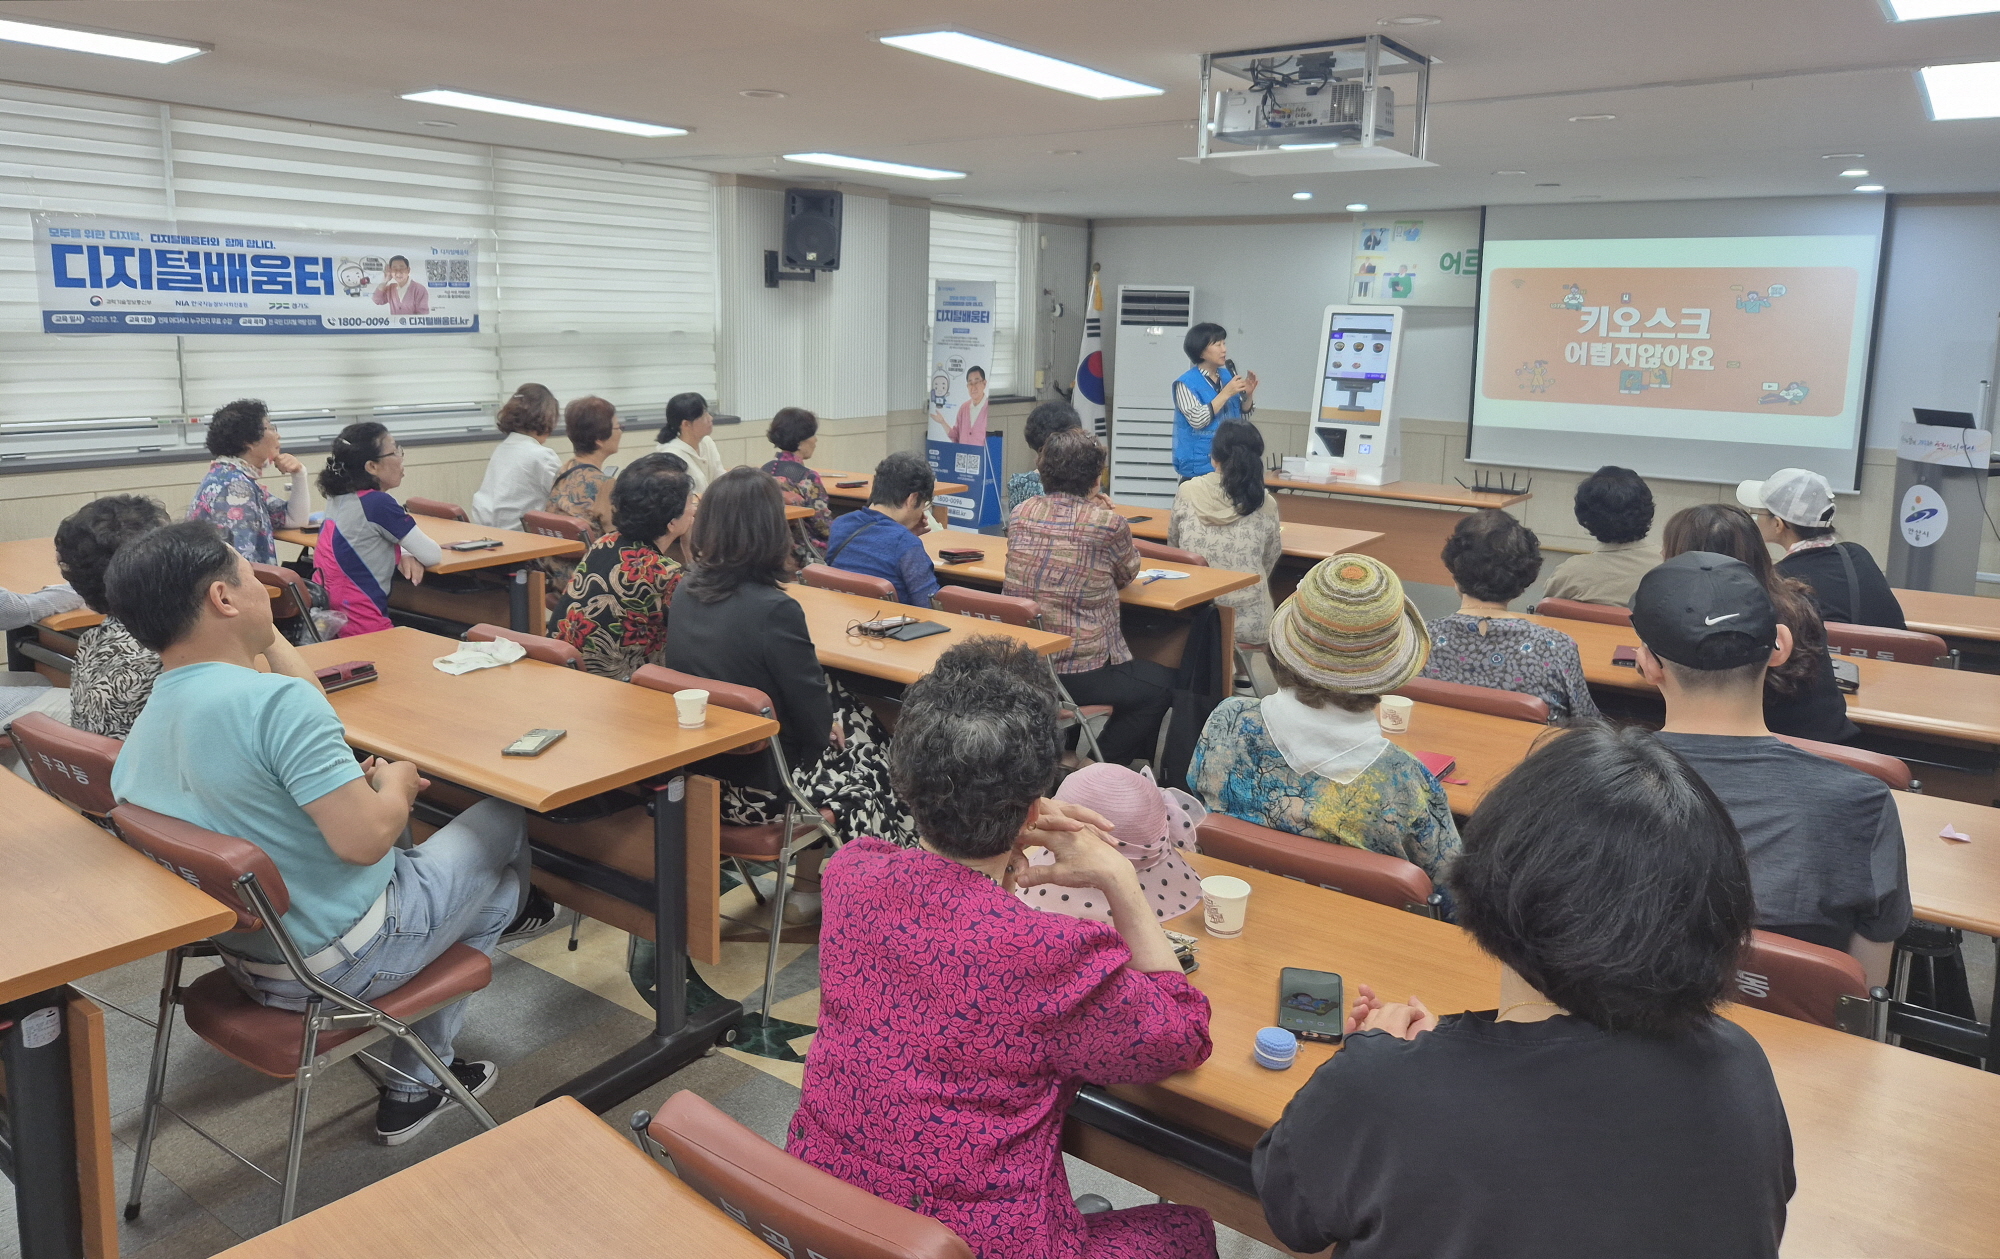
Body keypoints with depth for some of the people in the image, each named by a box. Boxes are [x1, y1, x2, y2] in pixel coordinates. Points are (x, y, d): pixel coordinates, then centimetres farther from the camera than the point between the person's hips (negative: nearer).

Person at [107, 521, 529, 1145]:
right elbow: (365, 837, -31)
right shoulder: (278, 700, -29)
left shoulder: (140, 734, -1)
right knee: (504, 822, 12)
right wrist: (396, 785, -11)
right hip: (338, 961, -8)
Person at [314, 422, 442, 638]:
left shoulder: (338, 498, 7)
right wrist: (408, 553, 11)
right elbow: (433, 555, -11)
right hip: (361, 628, -9)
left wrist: (405, 555, 3)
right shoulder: (379, 504, -17)